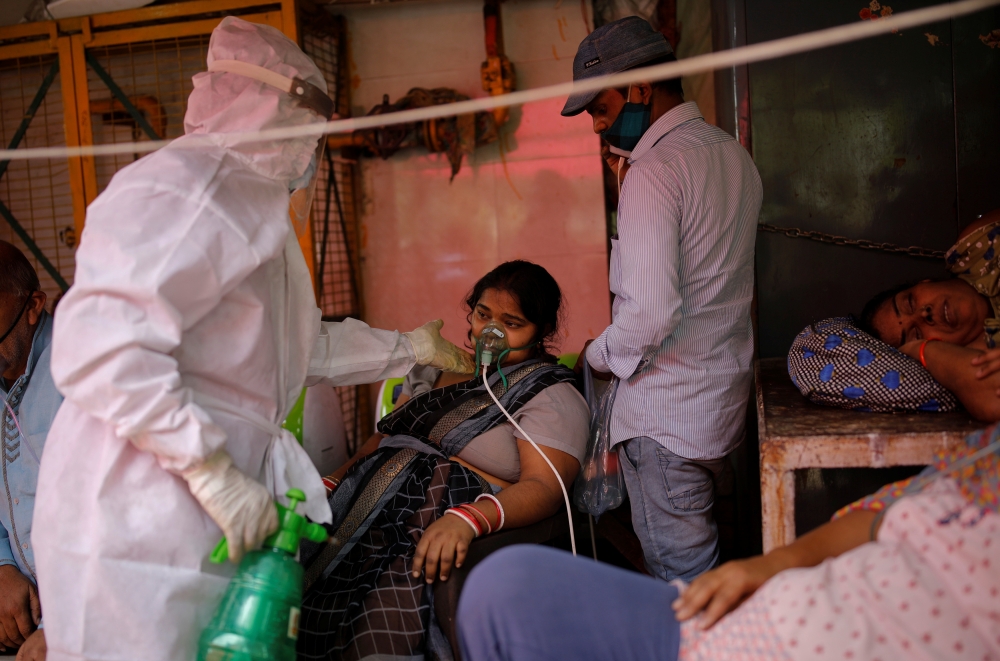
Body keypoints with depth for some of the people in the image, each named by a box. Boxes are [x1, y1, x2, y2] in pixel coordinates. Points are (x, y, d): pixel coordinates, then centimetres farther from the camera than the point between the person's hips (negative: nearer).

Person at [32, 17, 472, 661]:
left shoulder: (255, 204, 20)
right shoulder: (181, 186, -15)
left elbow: (305, 345, 28)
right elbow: (97, 347, -25)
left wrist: (409, 348, 33)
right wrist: (214, 473, -25)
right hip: (140, 515, -10)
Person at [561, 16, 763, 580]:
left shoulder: (655, 171, -20)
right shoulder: (734, 154, 8)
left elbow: (651, 313, -27)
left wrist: (598, 353, -9)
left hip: (667, 413, -9)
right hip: (726, 396, 9)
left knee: (680, 575, 5)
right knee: (705, 555, 22)